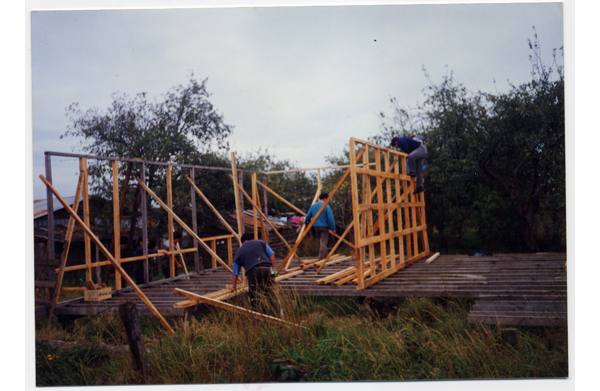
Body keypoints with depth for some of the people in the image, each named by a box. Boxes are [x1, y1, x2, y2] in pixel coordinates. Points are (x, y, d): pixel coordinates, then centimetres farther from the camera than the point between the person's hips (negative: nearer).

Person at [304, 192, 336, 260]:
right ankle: (321, 258, -9)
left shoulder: (313, 205, 5)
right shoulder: (326, 206, -12)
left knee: (323, 241, 21)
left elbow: (308, 216, 11)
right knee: (324, 242, -3)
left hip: (316, 226, 6)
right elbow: (330, 218, -16)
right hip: (324, 227, -6)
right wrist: (333, 228, -11)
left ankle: (325, 256, 26)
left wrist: (306, 223, 27)